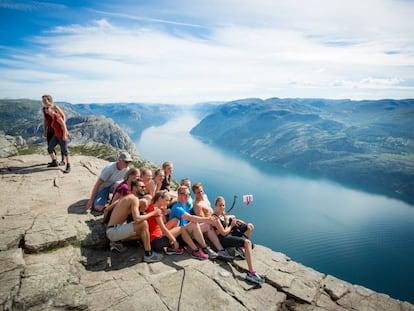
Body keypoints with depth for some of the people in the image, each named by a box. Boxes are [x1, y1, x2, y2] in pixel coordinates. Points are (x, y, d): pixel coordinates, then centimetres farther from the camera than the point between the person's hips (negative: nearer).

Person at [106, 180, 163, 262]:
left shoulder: (126, 197, 15)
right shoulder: (134, 199, -15)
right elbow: (137, 219, -27)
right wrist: (153, 213, -15)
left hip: (111, 230, 10)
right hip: (114, 231, -10)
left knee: (142, 232, 19)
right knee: (143, 224, -21)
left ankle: (117, 241, 14)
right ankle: (148, 255, -15)